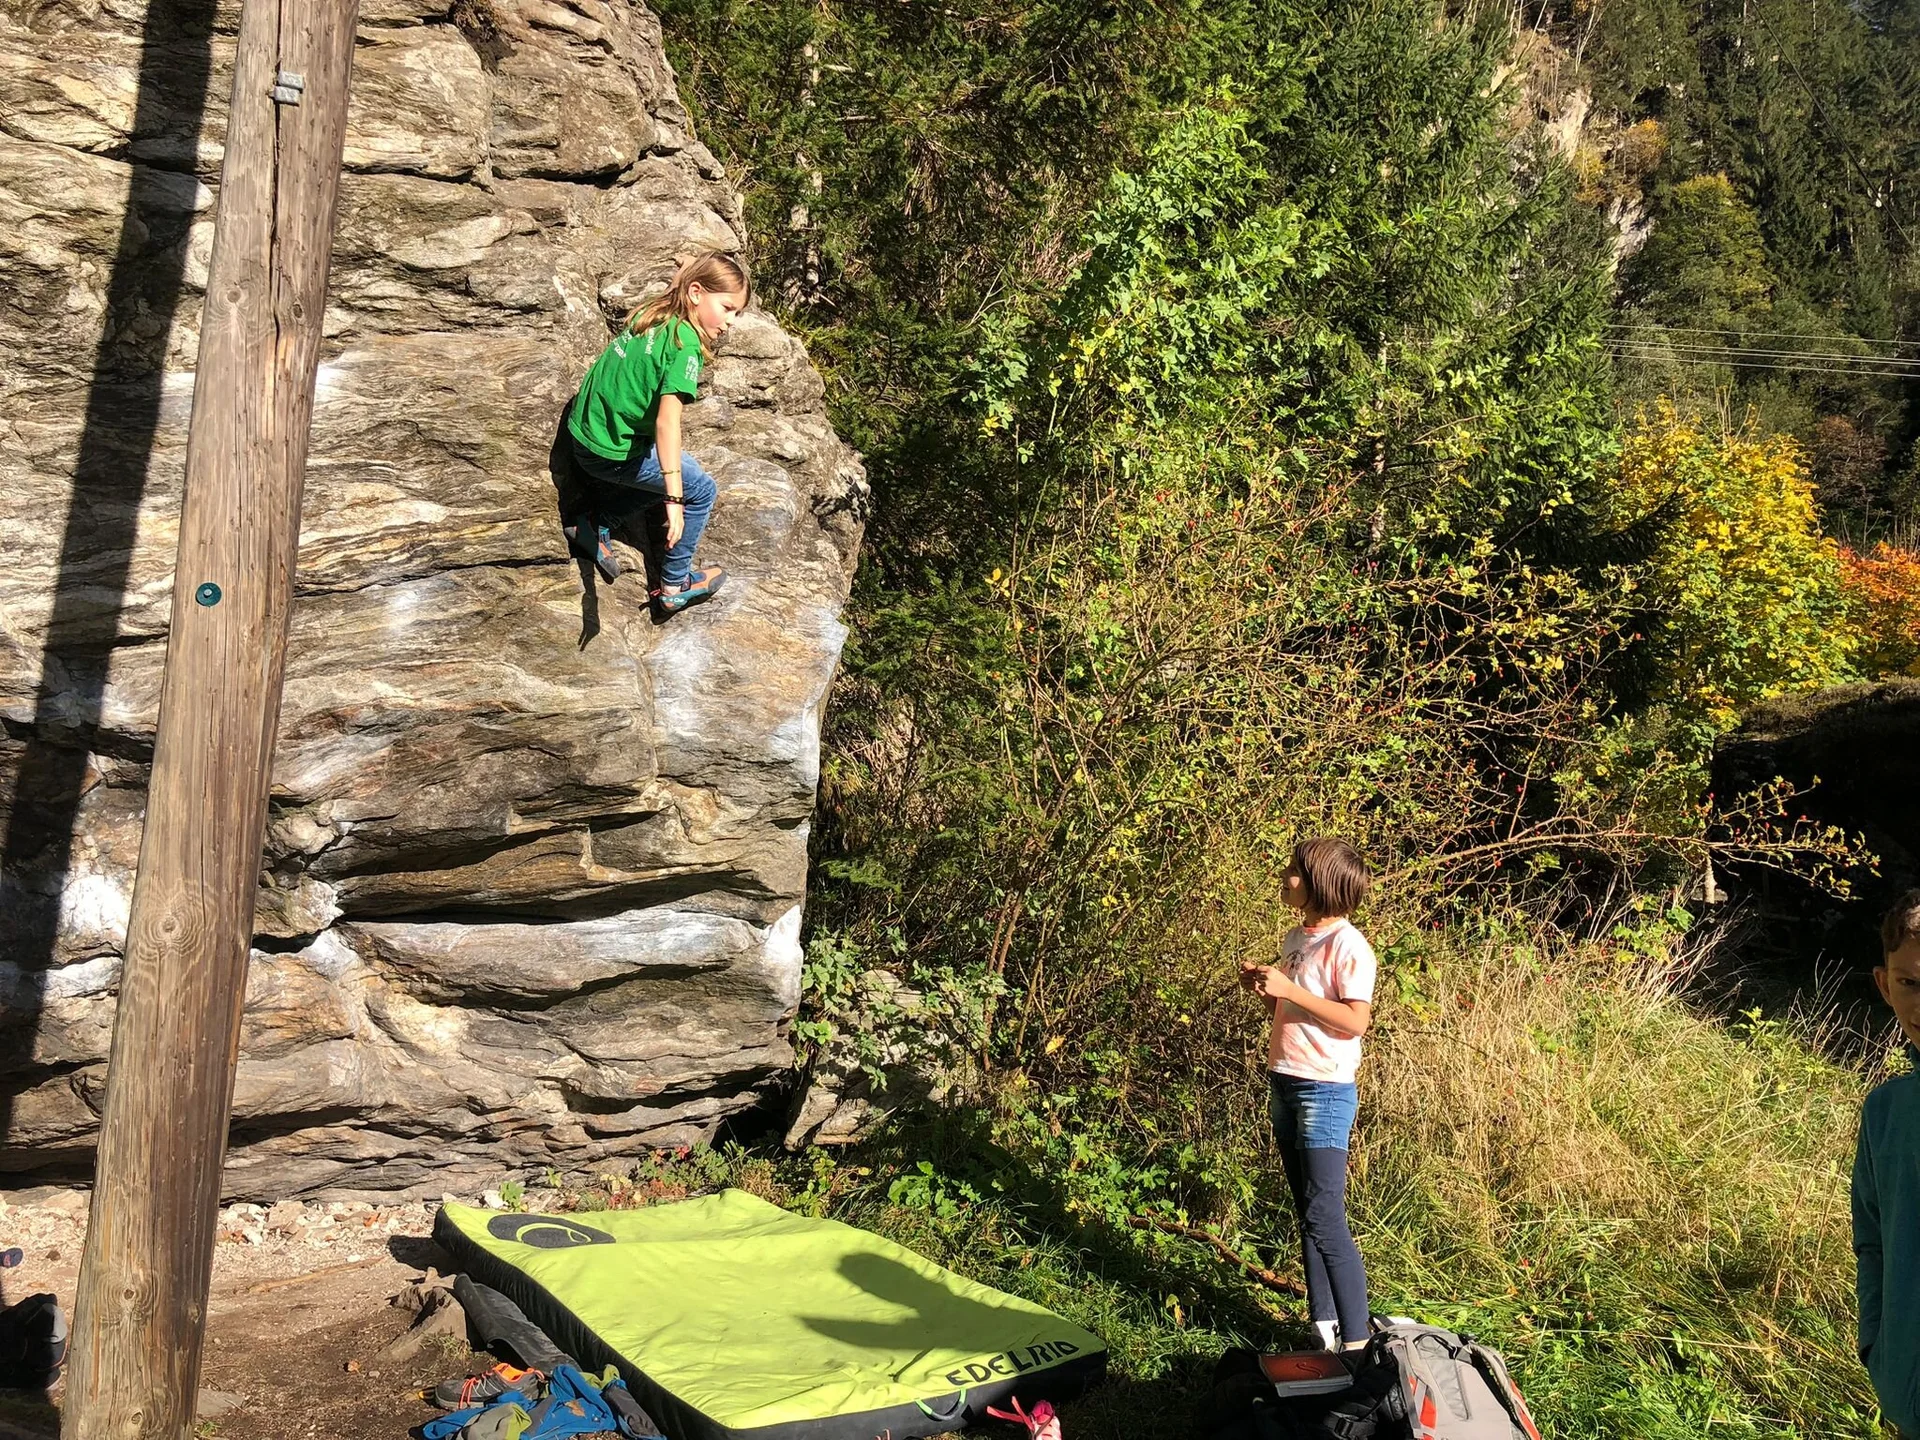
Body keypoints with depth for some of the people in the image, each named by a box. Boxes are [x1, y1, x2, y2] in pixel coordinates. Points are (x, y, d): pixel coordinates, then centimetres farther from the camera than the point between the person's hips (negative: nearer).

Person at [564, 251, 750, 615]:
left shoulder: (647, 315, 4)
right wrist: (674, 499, -34)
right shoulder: (686, 343, -20)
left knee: (665, 475, 26)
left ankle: (594, 524, 21)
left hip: (583, 430, 8)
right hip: (613, 454, -8)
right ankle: (675, 586, 17)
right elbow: (667, 421, -30)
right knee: (699, 490, 9)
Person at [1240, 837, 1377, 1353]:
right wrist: (1262, 988, 2)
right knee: (1308, 1213, 13)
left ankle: (1355, 1339, -3)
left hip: (1324, 1091, -9)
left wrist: (1288, 989, -22)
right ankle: (1323, 1326, 21)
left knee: (1325, 1218, -9)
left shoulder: (1347, 945, -13)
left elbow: (1356, 1020, -21)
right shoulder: (1295, 939, 12)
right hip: (1285, 1086, 9)